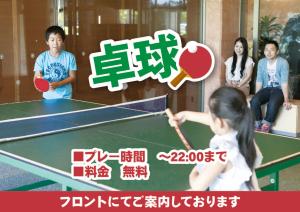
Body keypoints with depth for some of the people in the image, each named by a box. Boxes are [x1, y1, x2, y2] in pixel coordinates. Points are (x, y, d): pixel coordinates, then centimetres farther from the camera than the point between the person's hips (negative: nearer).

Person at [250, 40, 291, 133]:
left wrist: (286, 100, -23)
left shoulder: (283, 62, -12)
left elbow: (284, 82, -17)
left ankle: (266, 126, -17)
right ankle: (258, 125, -13)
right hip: (266, 88, 4)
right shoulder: (261, 62, 3)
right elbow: (259, 80, 3)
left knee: (273, 103, -36)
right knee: (254, 101, -27)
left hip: (279, 89, -4)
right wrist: (257, 95, -7)